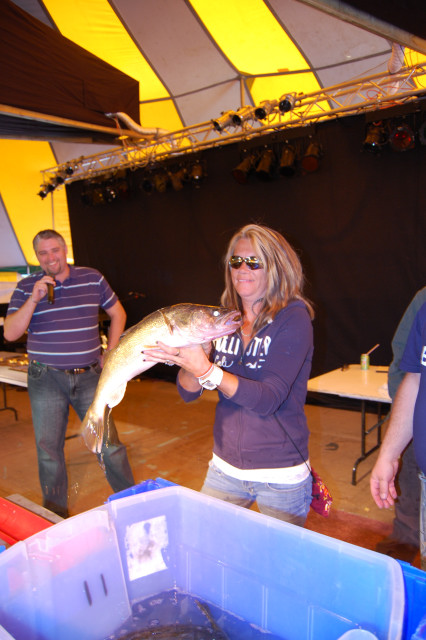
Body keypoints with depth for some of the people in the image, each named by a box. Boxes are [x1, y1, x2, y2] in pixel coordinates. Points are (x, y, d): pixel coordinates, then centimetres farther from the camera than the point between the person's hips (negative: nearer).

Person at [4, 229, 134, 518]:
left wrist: (110, 354, 7)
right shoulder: (26, 287, 1)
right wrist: (34, 299, -17)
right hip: (46, 378, 0)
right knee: (49, 449, 7)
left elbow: (118, 313, 13)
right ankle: (56, 516, 26)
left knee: (108, 443, 4)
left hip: (89, 375, 0)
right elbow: (10, 333, -6)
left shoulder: (92, 278, 3)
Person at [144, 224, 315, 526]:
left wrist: (207, 370, -34)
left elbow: (268, 399, -24)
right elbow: (188, 392, -2)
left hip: (281, 476, -4)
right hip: (225, 467, 4)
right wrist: (194, 356, -23)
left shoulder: (293, 319, -14)